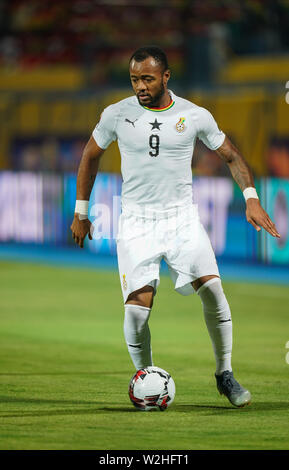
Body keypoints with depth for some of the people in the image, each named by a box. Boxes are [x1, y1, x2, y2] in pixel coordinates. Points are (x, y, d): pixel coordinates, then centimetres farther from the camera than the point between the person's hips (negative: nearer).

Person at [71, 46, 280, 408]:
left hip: (182, 218, 0)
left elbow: (231, 156, 10)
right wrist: (81, 213, 16)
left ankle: (225, 374, -1)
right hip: (136, 221, 0)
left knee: (211, 287, -18)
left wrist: (251, 198, -4)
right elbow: (90, 156, 14)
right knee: (138, 305, -15)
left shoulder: (196, 116, -2)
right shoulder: (117, 115, -1)